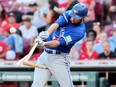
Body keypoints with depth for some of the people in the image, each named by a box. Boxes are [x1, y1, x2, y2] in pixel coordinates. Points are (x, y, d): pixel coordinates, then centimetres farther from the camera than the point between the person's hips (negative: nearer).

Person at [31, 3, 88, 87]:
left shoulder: (80, 31, -15)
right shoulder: (68, 14, 0)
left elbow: (59, 43, -24)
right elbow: (56, 24, -18)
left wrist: (44, 43, -39)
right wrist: (47, 33, -38)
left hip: (59, 59, -5)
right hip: (45, 55, 5)